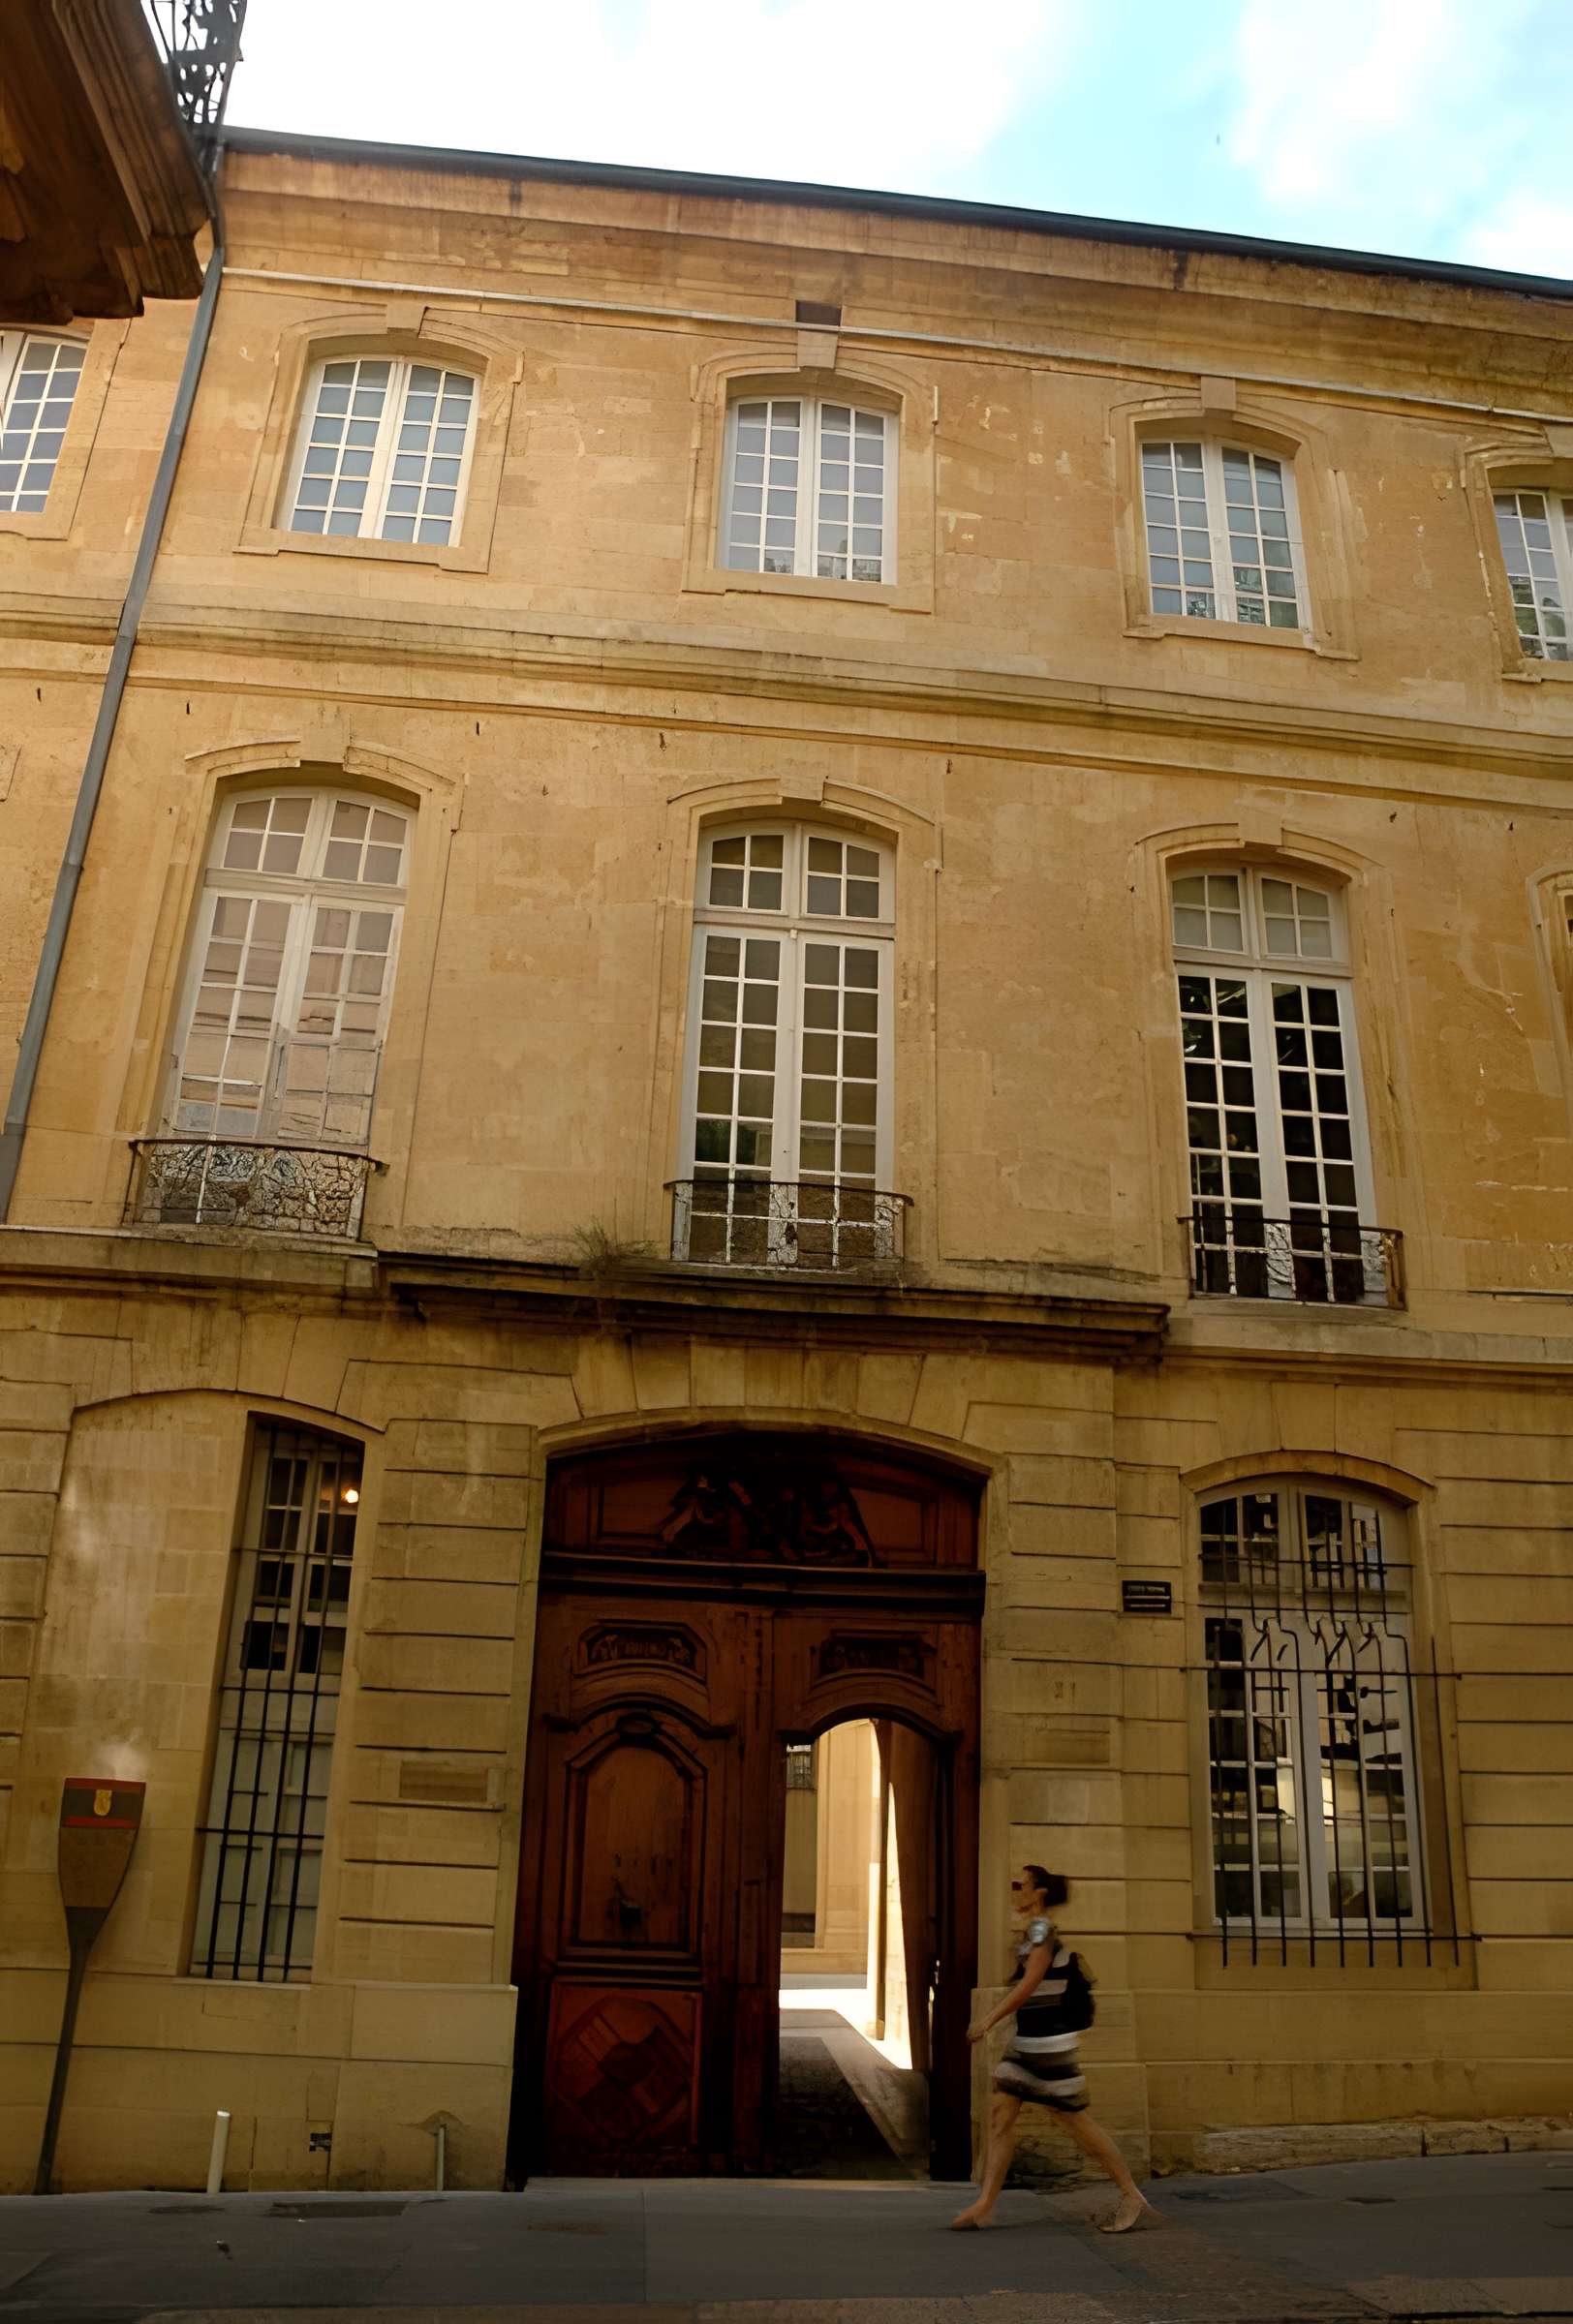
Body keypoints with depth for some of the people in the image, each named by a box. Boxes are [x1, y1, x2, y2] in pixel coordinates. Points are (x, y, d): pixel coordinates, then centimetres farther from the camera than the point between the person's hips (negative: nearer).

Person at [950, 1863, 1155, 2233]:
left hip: (1049, 2042, -9)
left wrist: (990, 2020, -21)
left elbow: (1030, 1984, -23)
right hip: (1027, 2041, 9)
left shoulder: (1042, 1929, -15)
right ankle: (984, 2205, 3)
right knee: (1000, 2114, 2)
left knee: (1075, 2120, -1)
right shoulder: (1033, 1931, 13)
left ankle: (1132, 2197, 12)